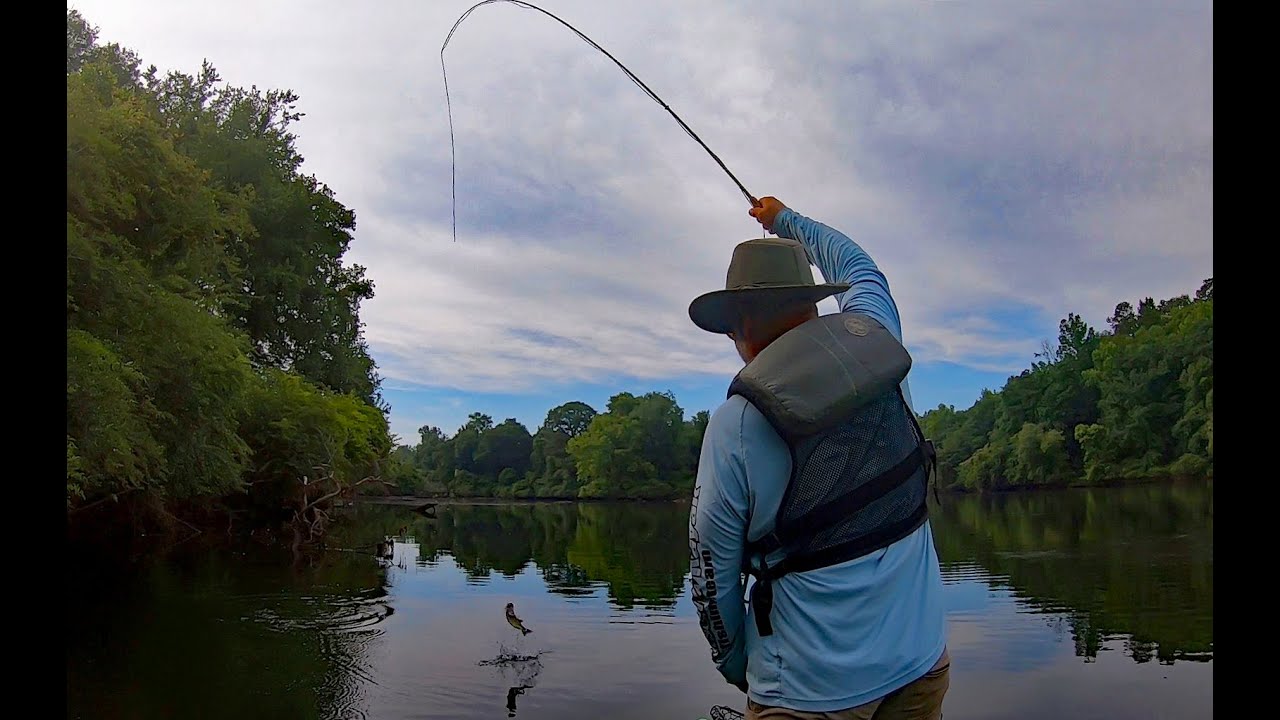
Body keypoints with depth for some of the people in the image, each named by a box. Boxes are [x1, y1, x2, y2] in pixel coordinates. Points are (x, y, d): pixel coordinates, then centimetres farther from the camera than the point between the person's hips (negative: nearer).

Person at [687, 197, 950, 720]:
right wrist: (786, 220, 34)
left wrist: (736, 667, 10)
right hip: (923, 658, 6)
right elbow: (857, 267, 19)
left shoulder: (736, 424, -16)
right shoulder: (875, 338, -5)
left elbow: (712, 574, -8)